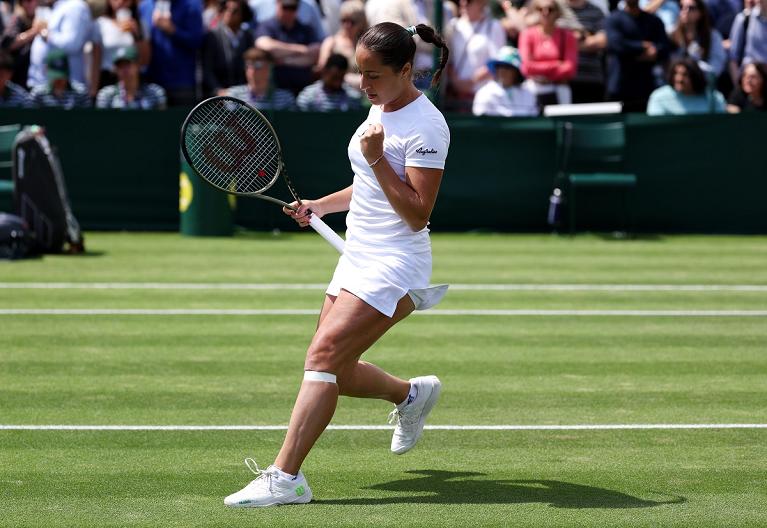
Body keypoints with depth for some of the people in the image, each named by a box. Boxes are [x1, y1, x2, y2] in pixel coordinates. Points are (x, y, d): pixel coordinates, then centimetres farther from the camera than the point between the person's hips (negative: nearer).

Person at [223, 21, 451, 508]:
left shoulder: (425, 127, -16)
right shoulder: (381, 108, 12)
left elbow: (417, 214, -20)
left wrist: (376, 159, -24)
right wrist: (321, 206, 17)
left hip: (394, 265, -9)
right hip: (358, 258, 9)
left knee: (324, 354, -20)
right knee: (334, 373, 10)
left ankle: (285, 477, -23)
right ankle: (413, 395, 38)